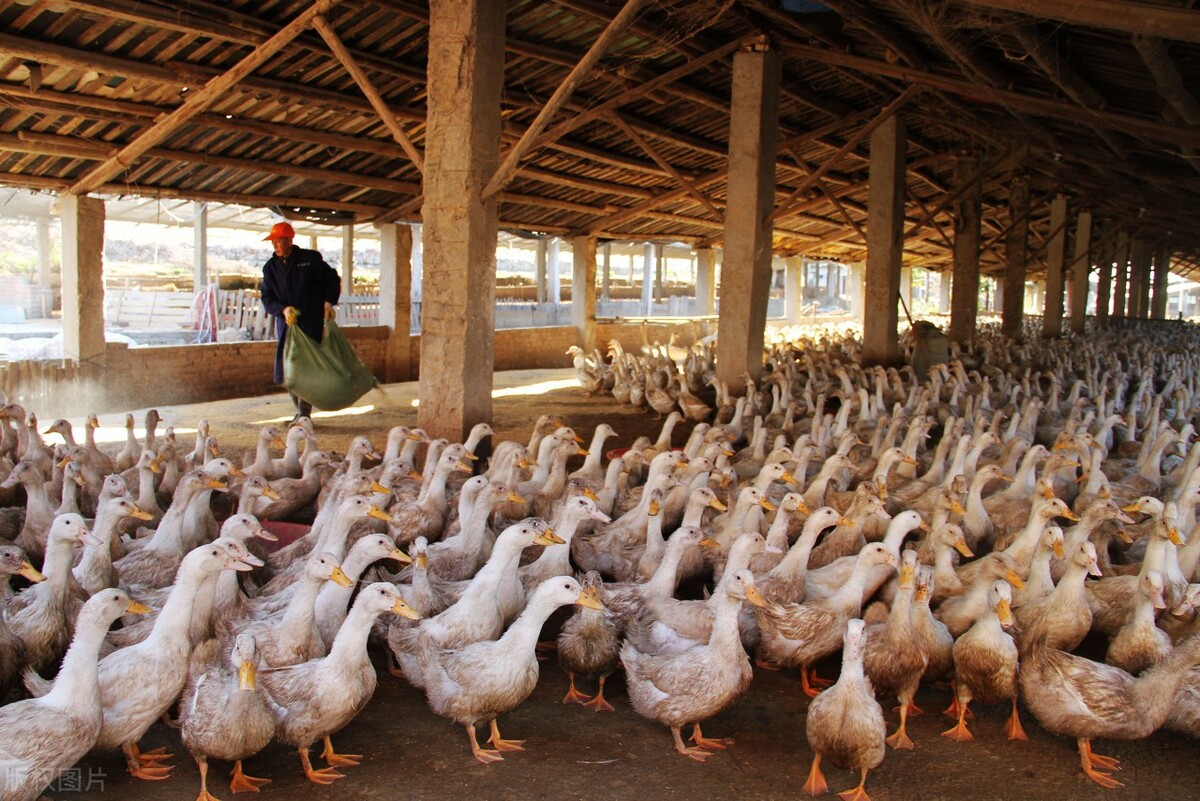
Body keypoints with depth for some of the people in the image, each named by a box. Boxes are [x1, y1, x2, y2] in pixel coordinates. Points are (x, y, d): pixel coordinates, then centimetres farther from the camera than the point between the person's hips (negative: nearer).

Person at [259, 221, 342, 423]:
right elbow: (267, 299, 5)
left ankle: (304, 414, -2)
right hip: (286, 325, 4)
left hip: (311, 324, -4)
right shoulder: (270, 267, 8)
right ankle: (300, 411, 19)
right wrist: (283, 309, -14)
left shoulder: (310, 259, -1)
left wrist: (328, 302, -4)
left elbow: (332, 280, 10)